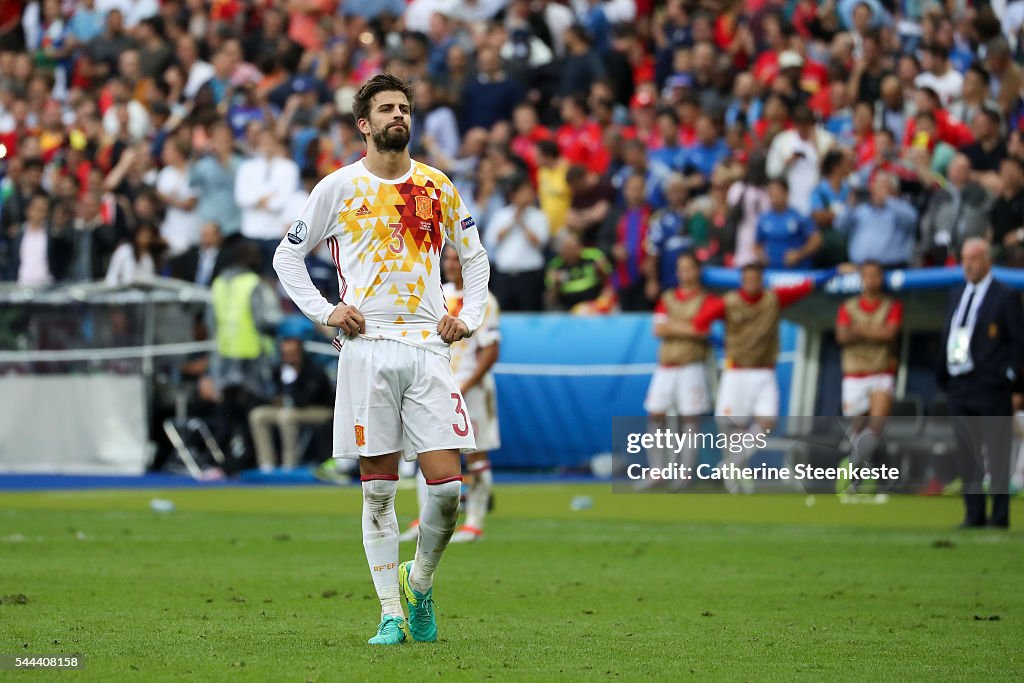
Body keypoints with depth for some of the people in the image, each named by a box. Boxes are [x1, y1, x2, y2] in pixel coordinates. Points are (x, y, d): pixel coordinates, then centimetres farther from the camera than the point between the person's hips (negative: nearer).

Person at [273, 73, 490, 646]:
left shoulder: (438, 187, 10)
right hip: (367, 349, -2)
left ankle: (421, 582, 17)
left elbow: (475, 257, 23)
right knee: (379, 489, -1)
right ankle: (391, 614, 5)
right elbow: (288, 256, 13)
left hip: (428, 347, 2)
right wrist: (325, 312, 1)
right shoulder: (339, 187, 4)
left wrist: (469, 317, 9)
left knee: (448, 486, -7)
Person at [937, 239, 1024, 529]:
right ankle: (974, 514, 14)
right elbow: (947, 337, 17)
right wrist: (943, 376, 9)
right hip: (960, 389, 7)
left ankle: (1000, 516, 0)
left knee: (997, 454, -3)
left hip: (991, 388, -7)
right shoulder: (957, 295, 16)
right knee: (967, 456, 8)